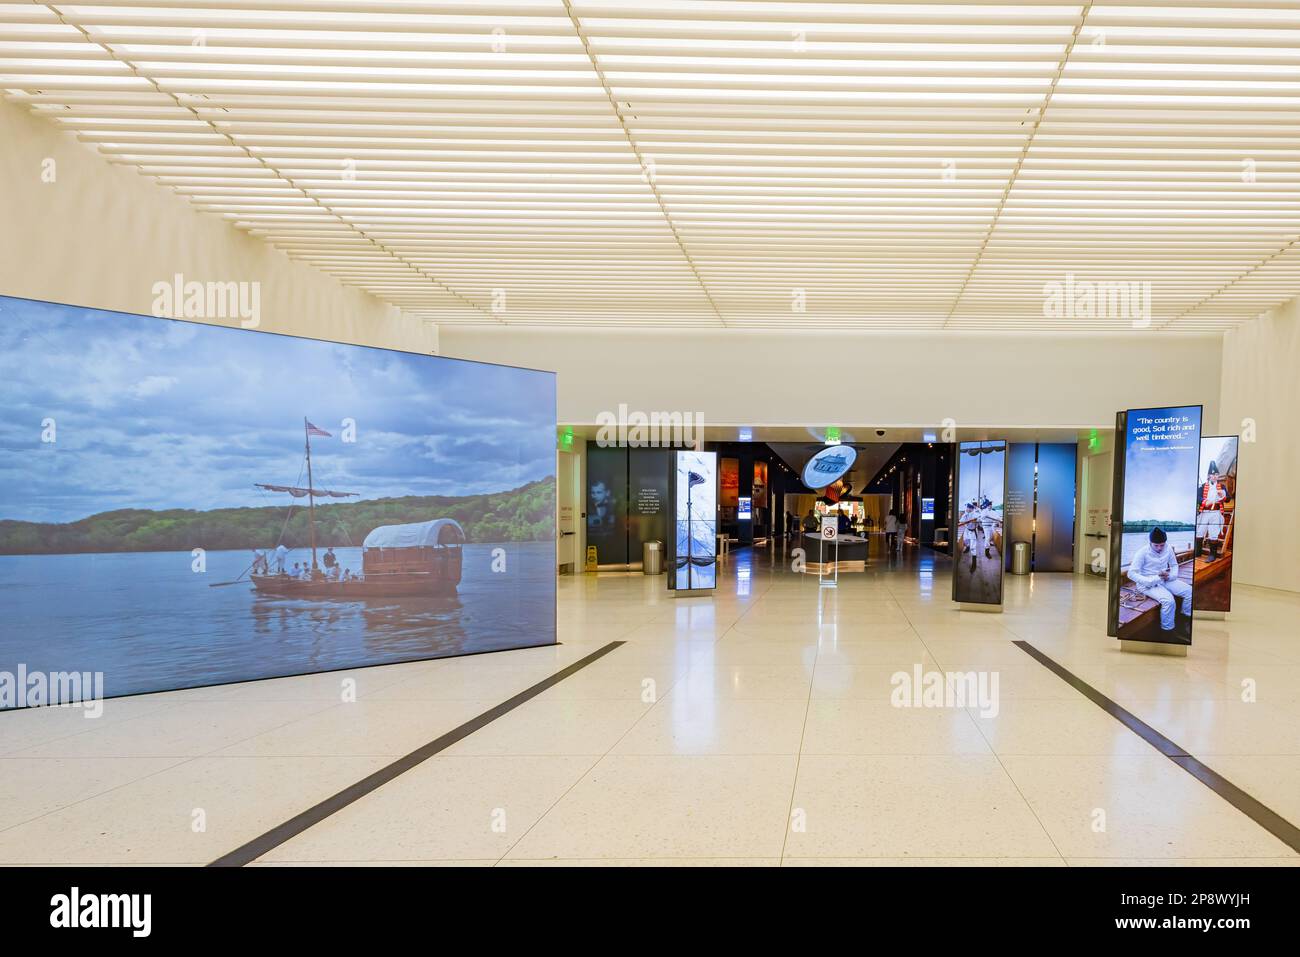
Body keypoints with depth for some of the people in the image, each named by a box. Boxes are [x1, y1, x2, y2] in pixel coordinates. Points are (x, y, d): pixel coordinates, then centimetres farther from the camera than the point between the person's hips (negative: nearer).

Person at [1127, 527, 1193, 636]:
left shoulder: (1168, 548, -4)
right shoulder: (1143, 552, -20)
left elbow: (1174, 565, 12)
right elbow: (1131, 573, -20)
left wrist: (1171, 576, -10)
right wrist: (1153, 579, -27)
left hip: (1166, 580, 6)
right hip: (1149, 584, -6)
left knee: (1189, 591, -7)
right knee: (1169, 600, -30)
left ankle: (1187, 619, 16)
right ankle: (1167, 631, -13)